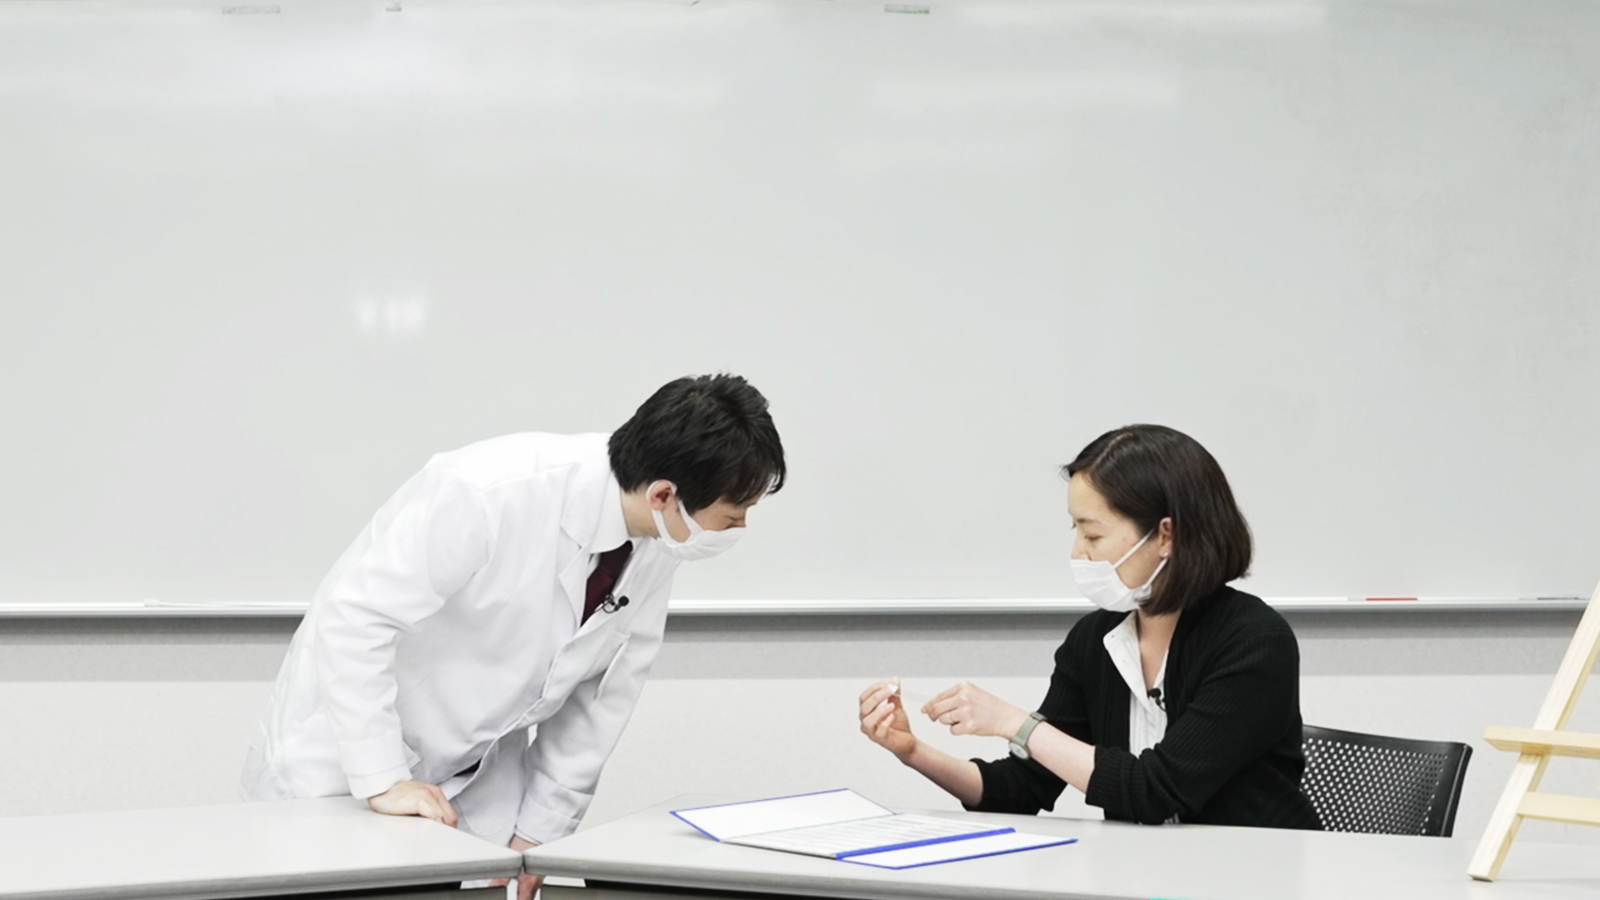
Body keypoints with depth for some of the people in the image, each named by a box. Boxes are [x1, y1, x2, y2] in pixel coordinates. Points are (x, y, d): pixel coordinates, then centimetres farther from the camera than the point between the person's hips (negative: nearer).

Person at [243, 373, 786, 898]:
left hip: (476, 781, 5)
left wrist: (539, 832, -1)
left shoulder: (655, 547, -10)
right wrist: (382, 781, -27)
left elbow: (603, 693, 0)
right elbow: (353, 619, -28)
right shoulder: (488, 493, -31)